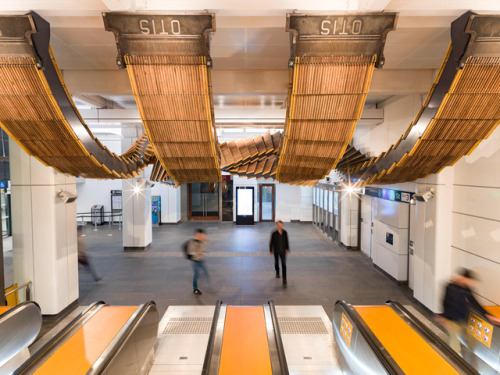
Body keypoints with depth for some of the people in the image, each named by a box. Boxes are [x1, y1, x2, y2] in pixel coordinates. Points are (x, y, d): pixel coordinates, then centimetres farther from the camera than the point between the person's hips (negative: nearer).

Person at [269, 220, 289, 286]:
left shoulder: (285, 233, -7)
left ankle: (284, 279, -5)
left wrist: (287, 249, 4)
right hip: (276, 251, 0)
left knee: (284, 264, -6)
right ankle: (277, 273, 46)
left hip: (283, 251, 0)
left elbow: (286, 241, 4)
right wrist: (271, 251, -6)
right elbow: (271, 242, -7)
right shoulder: (274, 233, -13)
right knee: (276, 262, 19)